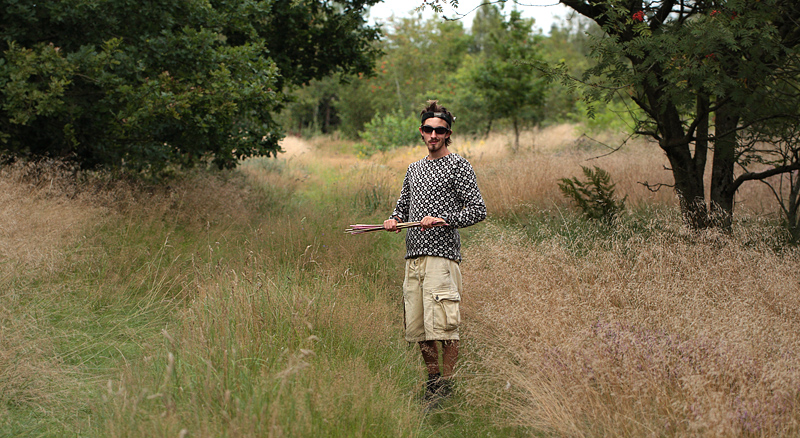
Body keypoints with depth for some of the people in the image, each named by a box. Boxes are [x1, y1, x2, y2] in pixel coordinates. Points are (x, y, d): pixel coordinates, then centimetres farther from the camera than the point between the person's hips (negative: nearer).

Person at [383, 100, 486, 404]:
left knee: (443, 327, -10)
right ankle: (432, 383, 19)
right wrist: (393, 219, 5)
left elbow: (478, 210, -6)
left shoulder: (458, 166, -1)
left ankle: (447, 388, -3)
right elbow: (403, 205, 28)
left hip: (442, 254, -7)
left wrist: (443, 220, -18)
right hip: (413, 256, 7)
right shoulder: (414, 168, 20)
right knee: (418, 329, 7)